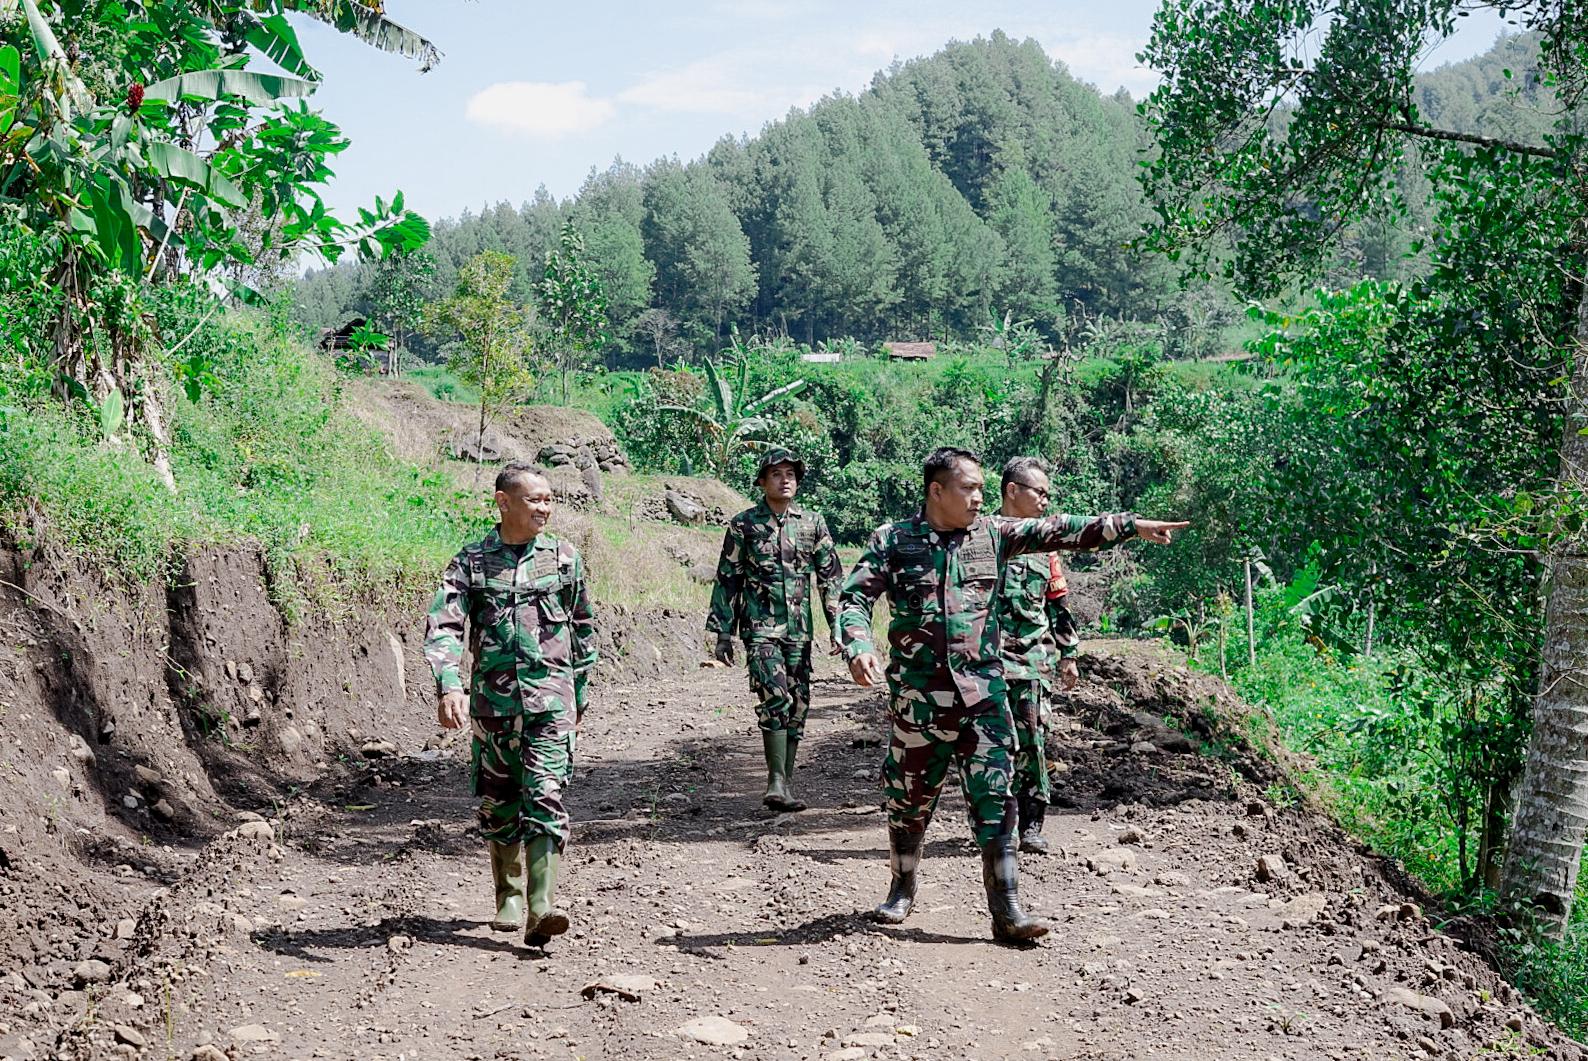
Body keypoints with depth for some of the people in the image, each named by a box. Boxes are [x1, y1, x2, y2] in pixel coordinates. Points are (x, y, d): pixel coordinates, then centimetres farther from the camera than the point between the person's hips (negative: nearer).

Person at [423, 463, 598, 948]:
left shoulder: (564, 557, 5)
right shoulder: (472, 561, 1)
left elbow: (584, 627, 16)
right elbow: (443, 626, -10)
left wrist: (579, 690, 18)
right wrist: (448, 685, -25)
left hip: (550, 700, -1)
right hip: (492, 700, 1)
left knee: (545, 799, -12)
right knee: (498, 805, 10)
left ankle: (540, 910, -17)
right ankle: (509, 898, 29)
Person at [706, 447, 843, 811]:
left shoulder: (813, 523, 8)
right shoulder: (743, 525, 2)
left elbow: (831, 576, 10)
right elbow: (727, 580, 4)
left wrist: (838, 625, 2)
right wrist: (723, 634, 1)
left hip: (799, 628, 4)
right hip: (760, 626, -3)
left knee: (797, 703, 5)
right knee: (775, 696, -18)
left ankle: (786, 781, 15)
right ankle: (777, 780, -16)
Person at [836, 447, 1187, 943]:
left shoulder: (992, 533, 6)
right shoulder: (893, 541, -2)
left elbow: (1059, 531, 2)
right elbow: (854, 599, -4)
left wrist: (1131, 525, -4)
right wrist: (859, 648, -23)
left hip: (982, 692, 1)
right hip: (917, 694, -1)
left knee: (994, 798, -4)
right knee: (909, 798, 10)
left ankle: (1006, 910, -2)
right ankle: (902, 890, 32)